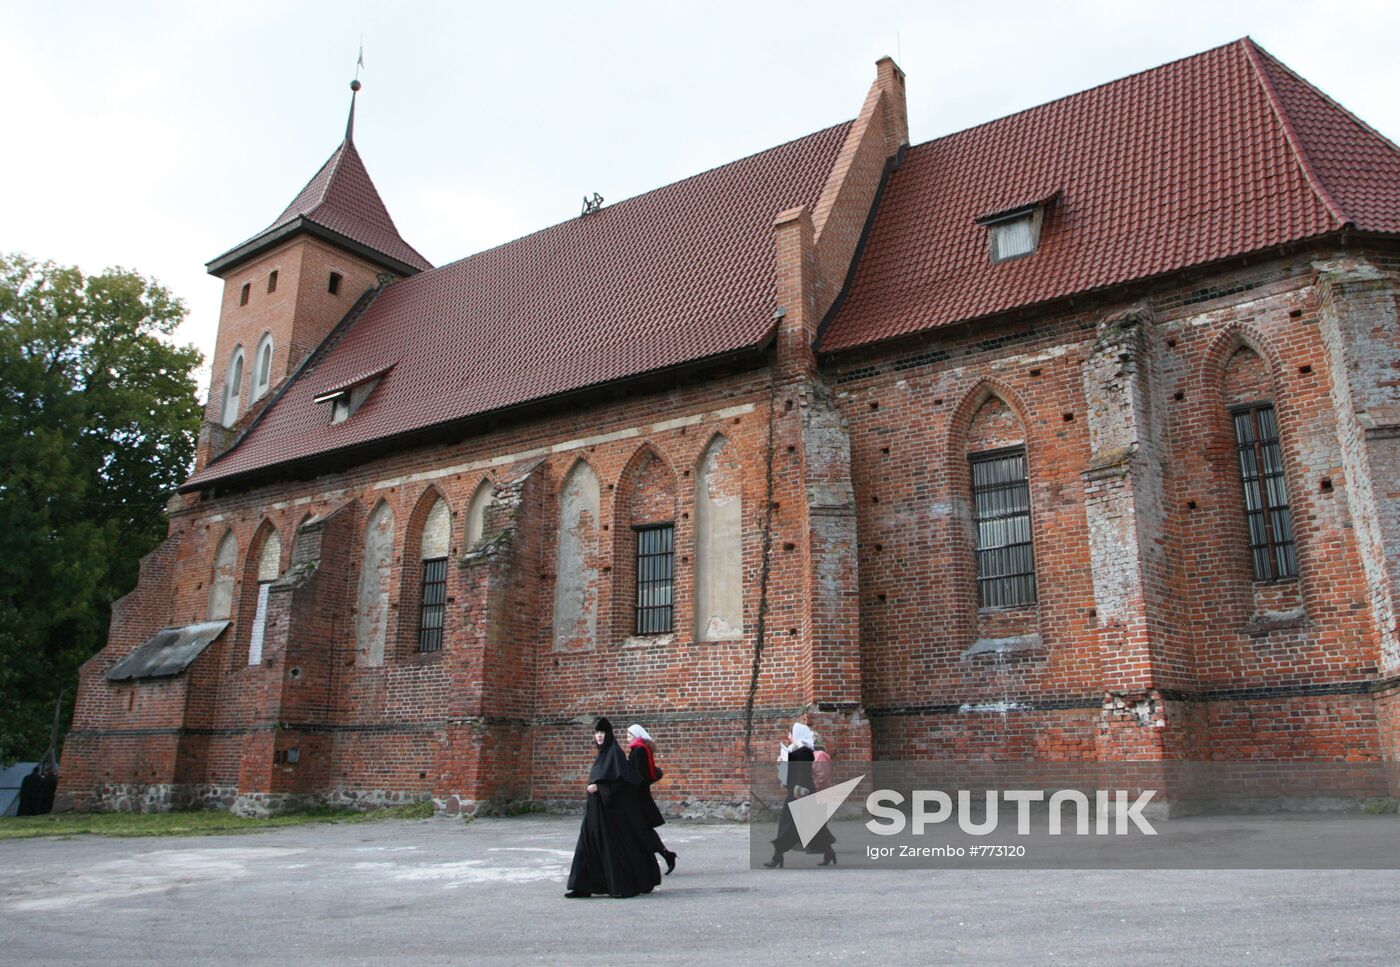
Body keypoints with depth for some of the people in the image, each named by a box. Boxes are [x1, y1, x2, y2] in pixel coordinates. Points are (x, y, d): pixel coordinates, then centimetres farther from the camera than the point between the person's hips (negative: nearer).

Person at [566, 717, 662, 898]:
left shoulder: (614, 752, -12)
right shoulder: (601, 754, 14)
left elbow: (621, 779, -21)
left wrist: (599, 787, -22)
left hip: (613, 807, -9)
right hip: (597, 809, 9)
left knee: (617, 845, -2)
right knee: (588, 844, 5)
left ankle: (624, 886, 8)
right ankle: (583, 886, 8)